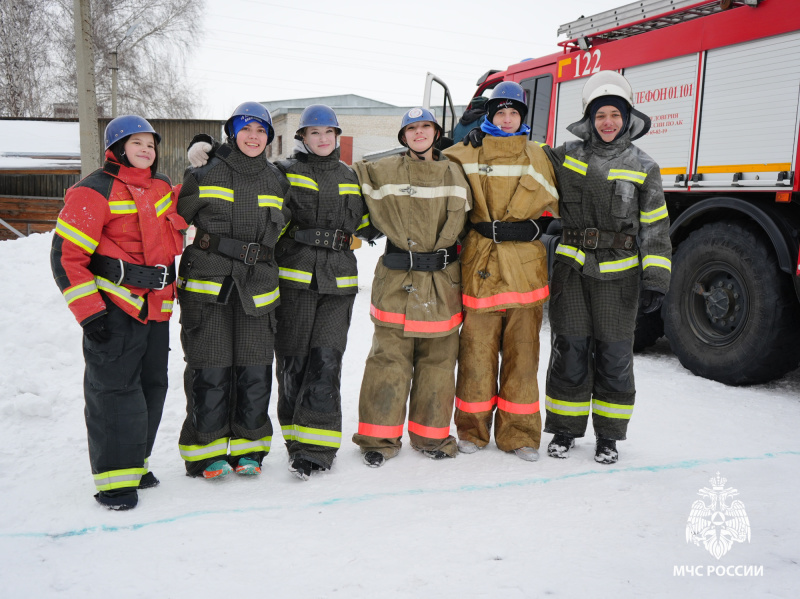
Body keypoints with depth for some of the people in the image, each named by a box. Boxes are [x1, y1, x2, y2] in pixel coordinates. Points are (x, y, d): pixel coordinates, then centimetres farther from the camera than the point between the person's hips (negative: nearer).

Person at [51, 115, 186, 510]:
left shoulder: (162, 187, 12)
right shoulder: (95, 191, -9)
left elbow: (175, 222, 32)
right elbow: (66, 255, -11)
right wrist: (89, 312, -16)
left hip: (155, 307, 7)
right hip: (114, 306, -7)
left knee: (152, 385, 12)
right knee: (115, 388, -5)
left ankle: (134, 464, 27)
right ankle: (114, 478, 5)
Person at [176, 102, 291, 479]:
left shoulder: (277, 183, 11)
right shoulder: (204, 176, 2)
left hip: (257, 288, 3)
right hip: (207, 286, -3)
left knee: (254, 370, 5)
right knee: (210, 370, -1)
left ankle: (247, 446, 21)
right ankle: (206, 449, 14)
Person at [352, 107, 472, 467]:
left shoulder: (452, 173, 11)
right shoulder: (384, 172, 5)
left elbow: (461, 220, 14)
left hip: (441, 281, 2)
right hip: (396, 280, -2)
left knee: (438, 360, 7)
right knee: (389, 359, -2)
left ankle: (430, 435, 21)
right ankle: (379, 437, 10)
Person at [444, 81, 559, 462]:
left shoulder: (535, 156, 10)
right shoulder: (467, 154, 7)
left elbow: (557, 201, 15)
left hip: (525, 267, 1)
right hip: (480, 264, -1)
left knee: (521, 352, 5)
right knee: (477, 350, 3)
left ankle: (518, 434, 16)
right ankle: (472, 430, 18)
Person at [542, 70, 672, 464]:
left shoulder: (643, 168, 3)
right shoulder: (566, 157, 5)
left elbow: (654, 228, 2)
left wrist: (656, 279, -5)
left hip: (618, 275, 0)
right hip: (571, 270, 1)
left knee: (613, 356, 4)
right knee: (570, 351, 4)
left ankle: (608, 435, 19)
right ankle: (565, 429, 19)